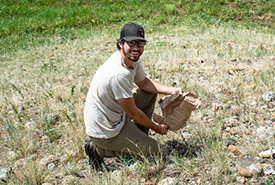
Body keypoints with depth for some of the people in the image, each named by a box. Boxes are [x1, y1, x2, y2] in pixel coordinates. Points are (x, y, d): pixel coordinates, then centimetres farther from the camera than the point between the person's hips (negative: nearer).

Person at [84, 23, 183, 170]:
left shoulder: (132, 59, -3)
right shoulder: (119, 74, -31)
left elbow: (144, 82, 16)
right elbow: (132, 112, -21)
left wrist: (171, 90, 1)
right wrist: (156, 128, -4)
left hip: (116, 114, 9)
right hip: (104, 130, -9)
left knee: (150, 93, 14)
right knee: (153, 150, -2)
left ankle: (137, 139, 20)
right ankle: (99, 150, 1)